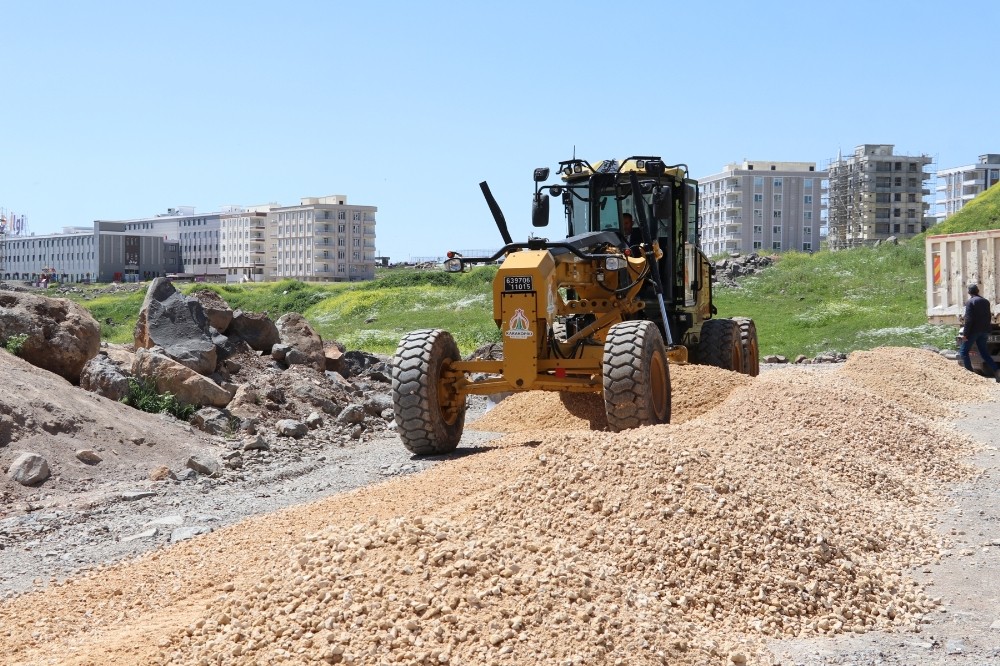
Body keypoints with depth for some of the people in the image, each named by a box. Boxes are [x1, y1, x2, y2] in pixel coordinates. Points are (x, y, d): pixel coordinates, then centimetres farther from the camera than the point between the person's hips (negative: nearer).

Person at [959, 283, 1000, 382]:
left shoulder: (970, 302, -10)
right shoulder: (986, 302, 11)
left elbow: (969, 319, -17)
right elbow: (989, 317, 15)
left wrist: (965, 333, -16)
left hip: (974, 331, -7)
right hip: (984, 331, 7)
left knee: (964, 351, 4)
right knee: (984, 352, 13)